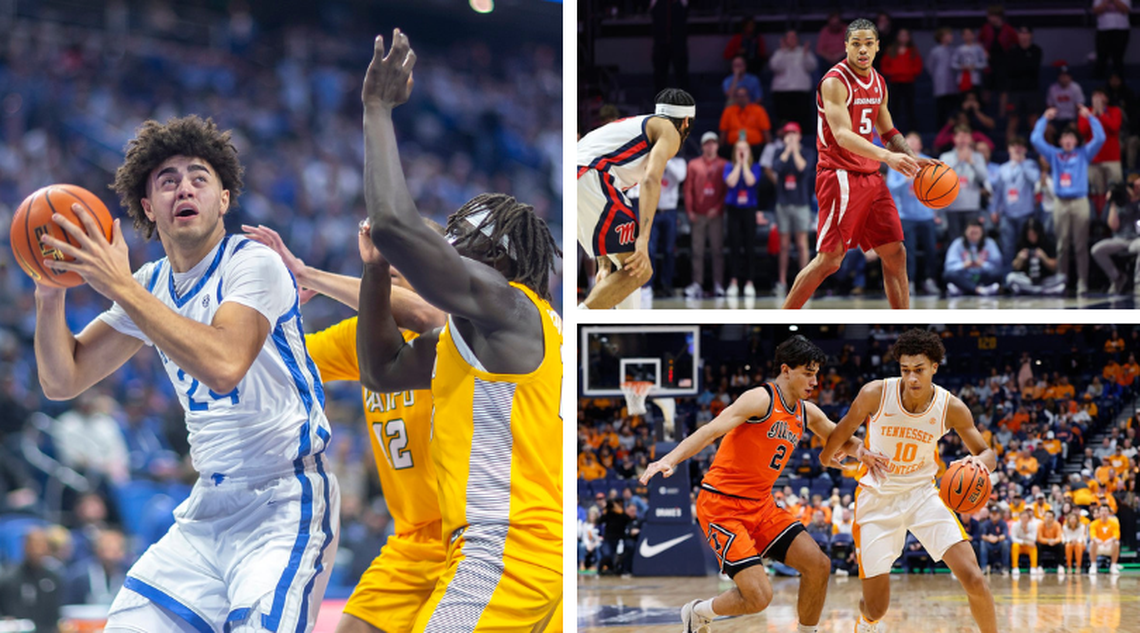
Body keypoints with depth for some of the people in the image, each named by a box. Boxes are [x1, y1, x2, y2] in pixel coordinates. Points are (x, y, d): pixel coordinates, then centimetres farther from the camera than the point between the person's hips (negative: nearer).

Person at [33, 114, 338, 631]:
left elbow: (223, 365, -31)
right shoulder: (150, 286, 9)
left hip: (283, 507, -7)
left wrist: (120, 286, -27)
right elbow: (62, 381, 11)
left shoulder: (254, 264, -13)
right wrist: (51, 291, -6)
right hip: (209, 508, 7)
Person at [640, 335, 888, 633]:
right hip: (721, 506, -8)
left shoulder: (807, 413, 10)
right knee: (758, 596, -18)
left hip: (761, 505, 8)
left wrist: (859, 451, 4)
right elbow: (711, 430, -26)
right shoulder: (762, 399, -16)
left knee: (818, 565, -4)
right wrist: (670, 460, -41)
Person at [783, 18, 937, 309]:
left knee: (895, 253, 6)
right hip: (840, 175, -8)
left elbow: (888, 132, 24)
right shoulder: (835, 82, -14)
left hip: (870, 176, 8)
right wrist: (887, 156, -38)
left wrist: (914, 160, 8)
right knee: (829, 260, -10)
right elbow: (842, 136, -27)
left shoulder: (878, 83, 12)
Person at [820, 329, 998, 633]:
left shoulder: (951, 408, -13)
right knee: (877, 608, -1)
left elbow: (988, 455, -3)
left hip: (922, 493, 1)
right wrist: (828, 453, 23)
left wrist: (980, 462, -28)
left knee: (973, 579, -17)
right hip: (878, 498, -1)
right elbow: (845, 428, 4)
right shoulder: (876, 394, -17)